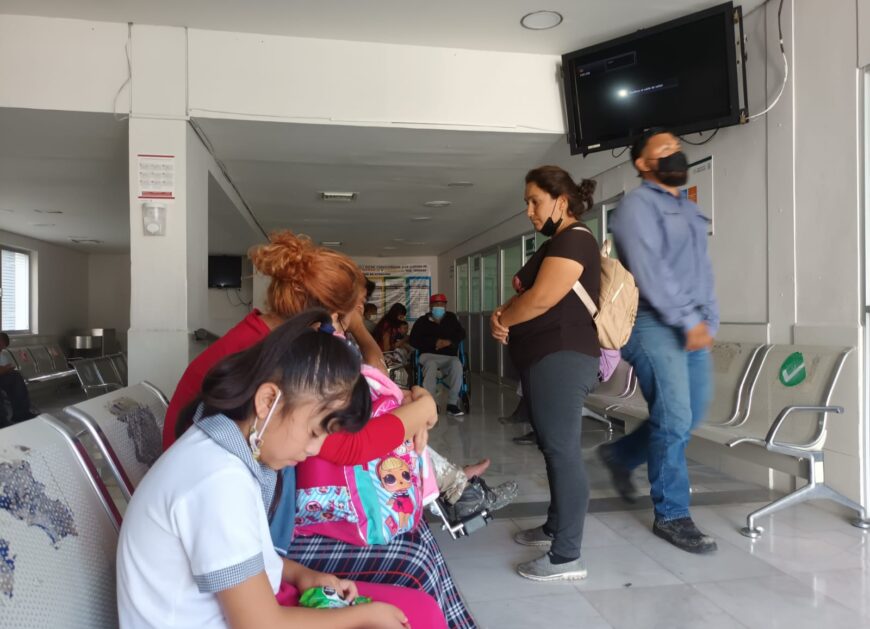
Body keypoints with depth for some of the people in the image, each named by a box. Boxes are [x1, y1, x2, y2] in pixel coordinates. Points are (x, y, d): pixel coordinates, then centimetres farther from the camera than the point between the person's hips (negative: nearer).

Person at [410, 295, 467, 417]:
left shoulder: (451, 318, 16)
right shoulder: (422, 322, 7)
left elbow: (462, 334, 10)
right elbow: (414, 341, -2)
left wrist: (449, 342, -11)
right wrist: (435, 342, -12)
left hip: (449, 356, 2)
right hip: (428, 355, -2)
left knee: (457, 365, -32)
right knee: (431, 366, -38)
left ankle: (452, 404, -28)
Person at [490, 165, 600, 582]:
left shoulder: (574, 240, -10)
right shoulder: (554, 245, 21)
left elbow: (540, 300, -20)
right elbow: (525, 295, 21)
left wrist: (502, 319, -3)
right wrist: (502, 315, 0)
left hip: (561, 360, -10)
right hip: (545, 360, 10)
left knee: (563, 451, -7)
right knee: (554, 449, 17)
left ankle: (567, 557, 0)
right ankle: (554, 527, 31)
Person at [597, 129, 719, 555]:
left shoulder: (690, 210, 22)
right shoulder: (637, 205, -5)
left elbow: (703, 268, 19)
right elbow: (649, 271, -16)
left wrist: (708, 320, 7)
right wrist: (688, 320, -17)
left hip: (694, 326, 8)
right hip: (654, 324, -8)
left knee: (689, 416, 11)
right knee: (674, 420, -7)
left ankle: (620, 455, 33)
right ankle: (672, 516, 7)